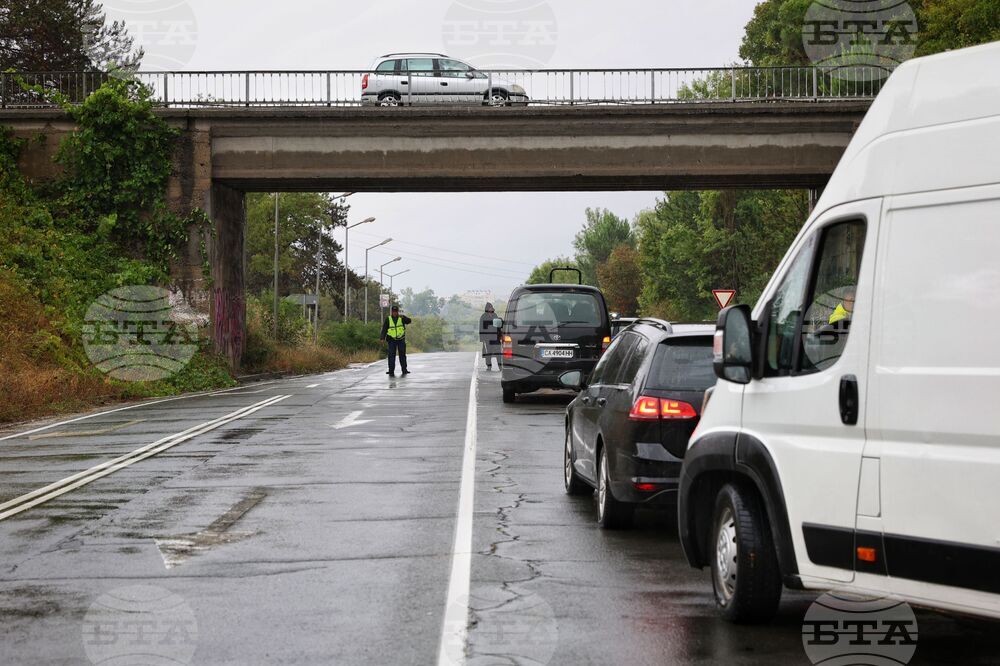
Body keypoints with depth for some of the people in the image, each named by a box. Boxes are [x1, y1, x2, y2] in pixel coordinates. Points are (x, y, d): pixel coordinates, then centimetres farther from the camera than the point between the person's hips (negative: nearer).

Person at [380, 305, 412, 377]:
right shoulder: (388, 319, 2)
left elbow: (409, 321, -15)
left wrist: (403, 317, -33)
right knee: (391, 355, -5)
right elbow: (384, 329, 0)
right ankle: (391, 371, -4)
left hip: (401, 339, 1)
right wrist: (382, 338, -13)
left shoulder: (402, 318, 2)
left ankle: (404, 370, 15)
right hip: (392, 340, -1)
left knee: (402, 355, 7)